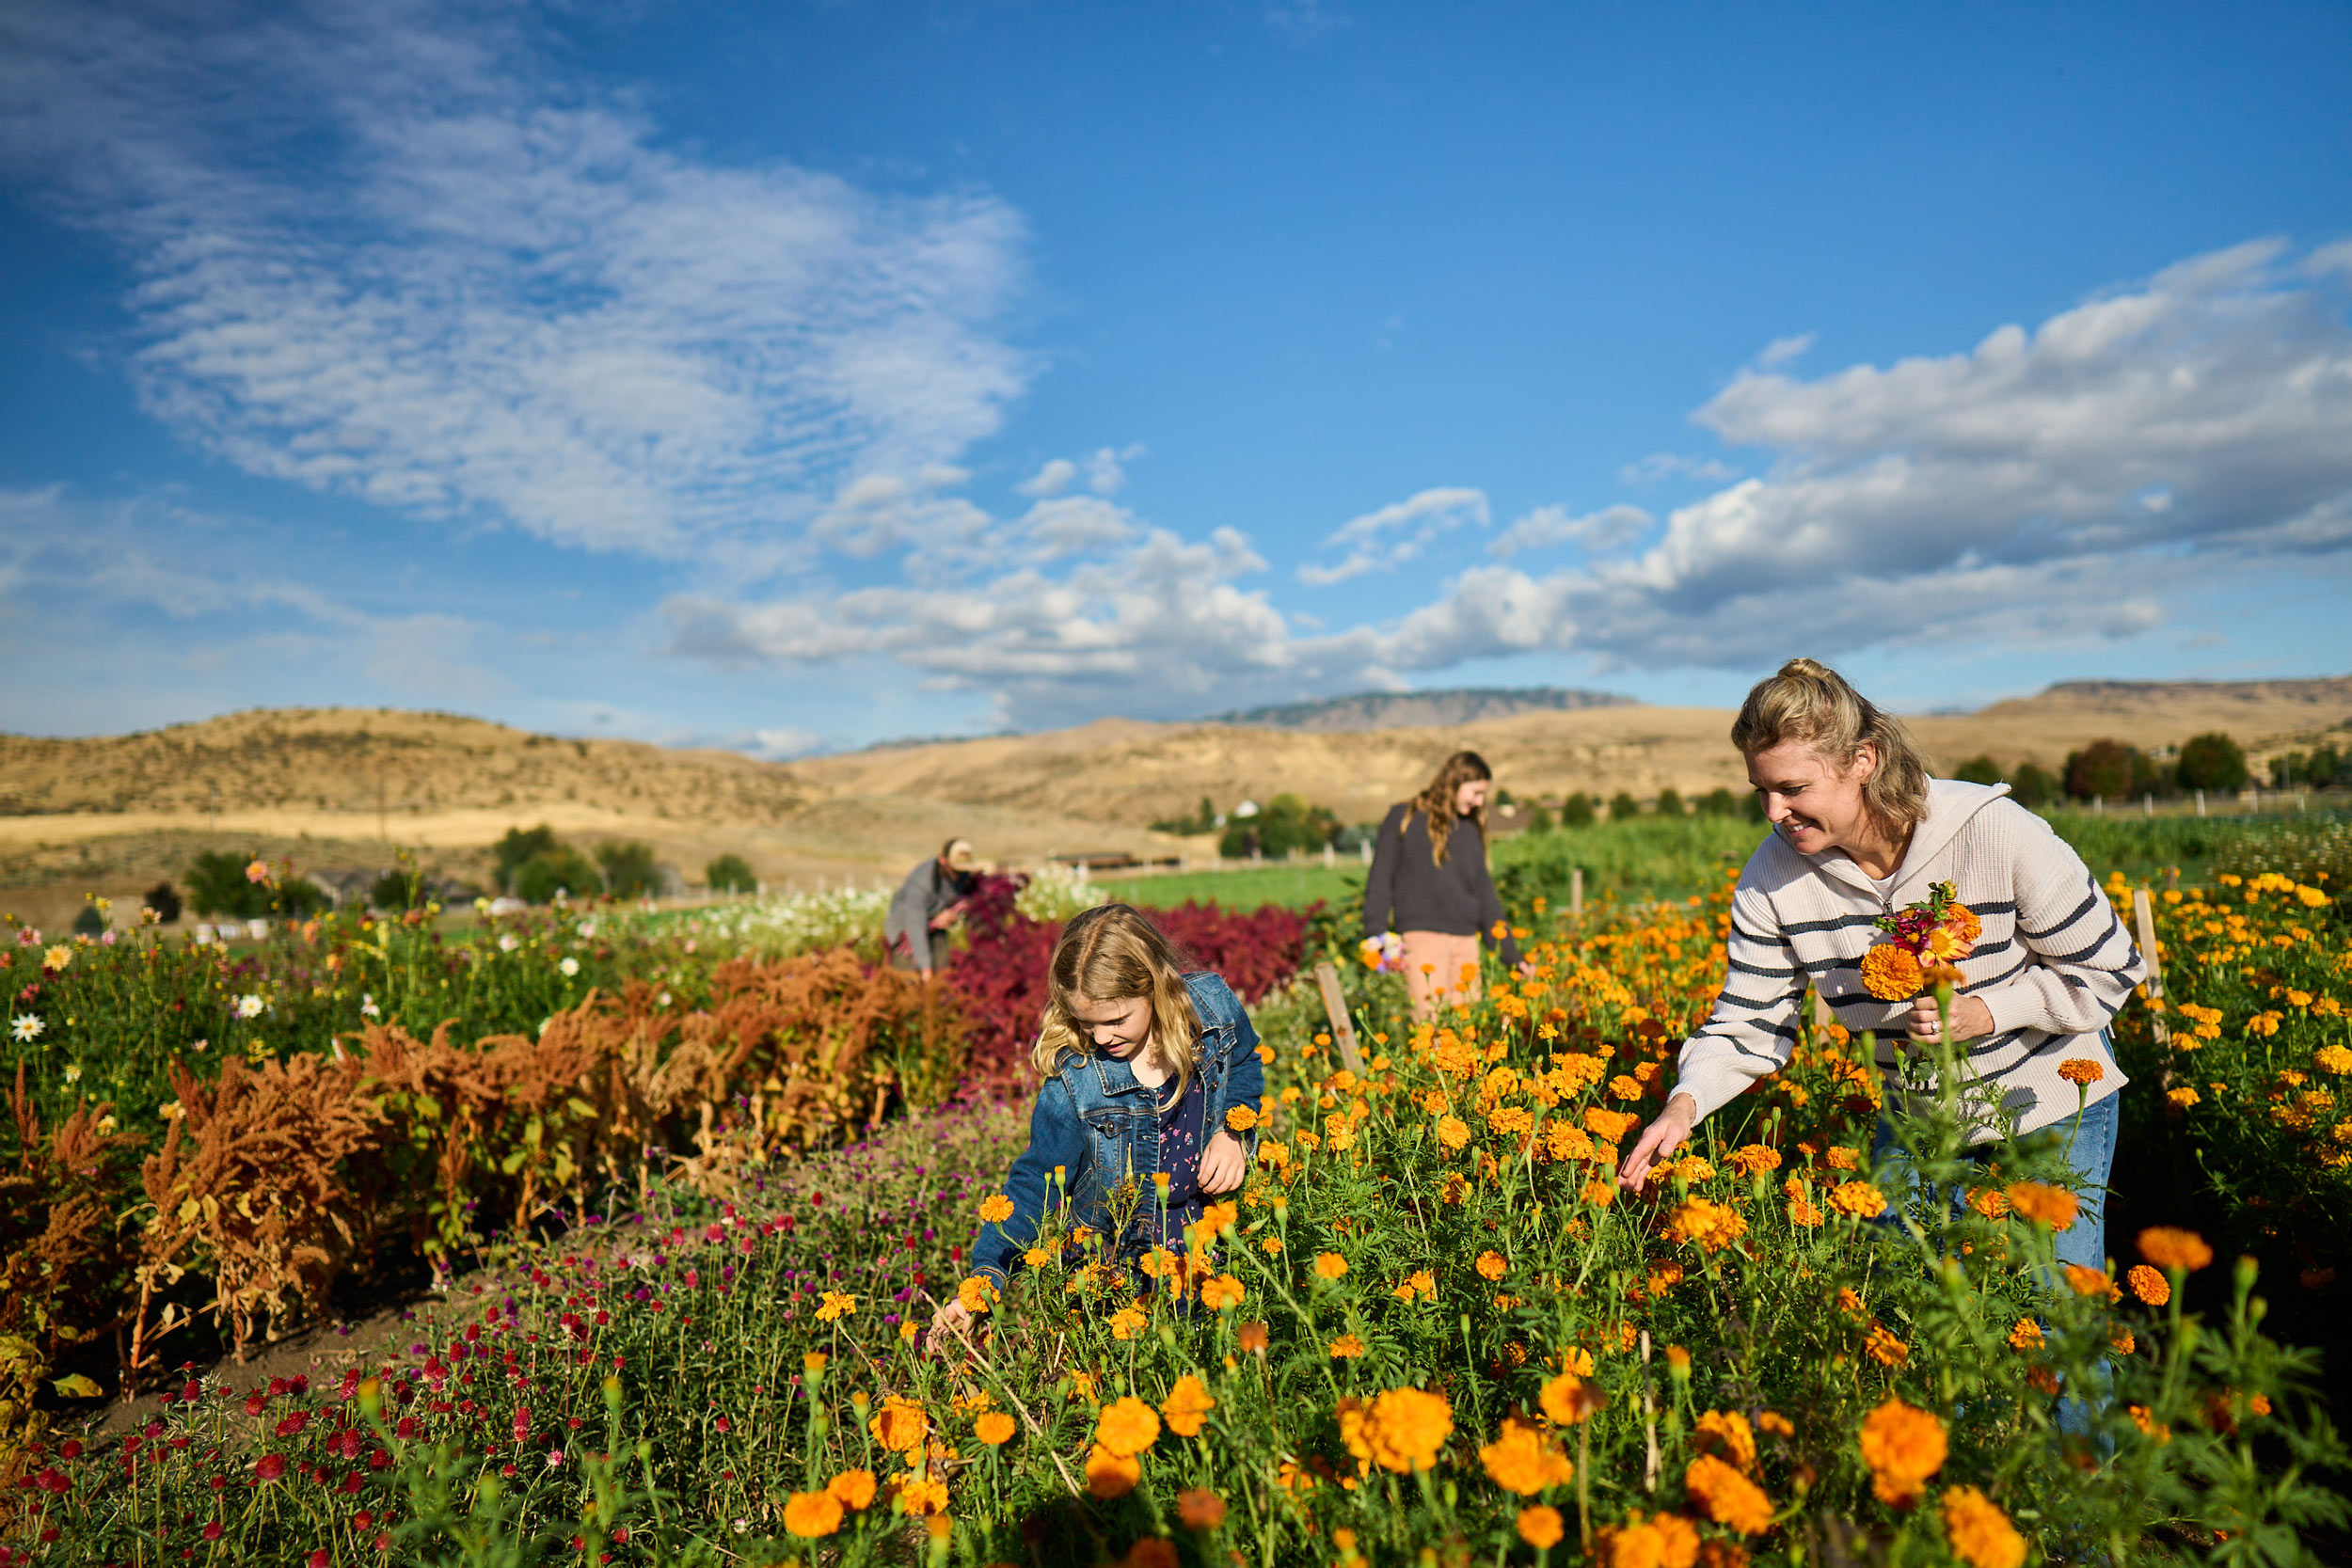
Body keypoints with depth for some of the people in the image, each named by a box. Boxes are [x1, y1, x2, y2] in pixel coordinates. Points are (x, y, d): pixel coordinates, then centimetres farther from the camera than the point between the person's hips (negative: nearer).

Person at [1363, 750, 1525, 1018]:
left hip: (1466, 941, 5)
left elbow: (1484, 892, 21)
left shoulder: (1470, 830, 18)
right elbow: (1380, 879, 2)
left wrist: (1511, 955, 18)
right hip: (1422, 937, -5)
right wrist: (1375, 935, -8)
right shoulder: (1404, 818, 4)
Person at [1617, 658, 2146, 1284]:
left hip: (2054, 1098, -2)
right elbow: (1750, 1023, -15)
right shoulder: (1773, 876, -20)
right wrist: (1685, 1103, -32)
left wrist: (1982, 1014, -29)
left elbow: (2109, 972, -14)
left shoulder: (1999, 834, -28)